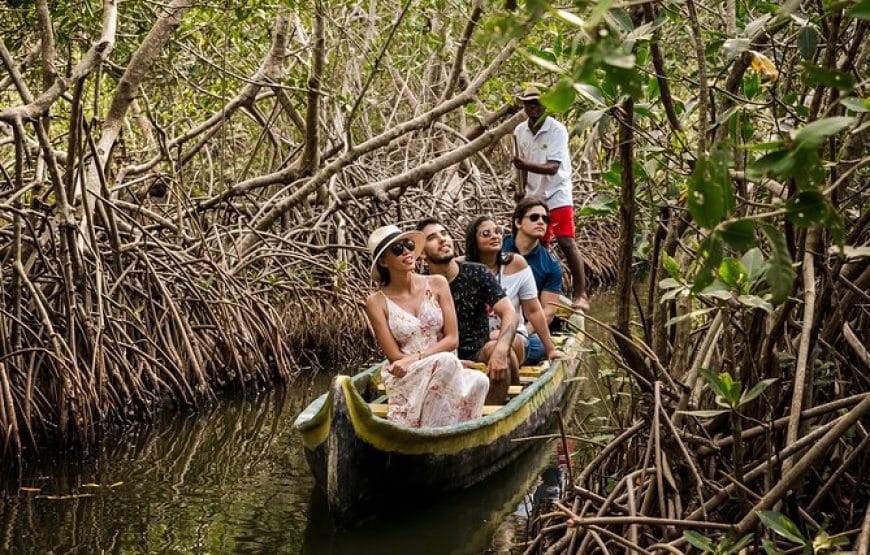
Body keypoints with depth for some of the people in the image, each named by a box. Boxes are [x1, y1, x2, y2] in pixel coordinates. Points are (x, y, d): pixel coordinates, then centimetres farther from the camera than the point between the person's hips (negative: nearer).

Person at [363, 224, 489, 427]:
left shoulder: (437, 285, 5)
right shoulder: (377, 302, -2)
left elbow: (452, 339, 1)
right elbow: (395, 357, -4)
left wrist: (414, 358, -14)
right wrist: (447, 363, -10)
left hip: (444, 372, 3)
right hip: (404, 380, -3)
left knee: (478, 381, -30)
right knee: (445, 362, -34)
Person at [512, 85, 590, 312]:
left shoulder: (557, 130, -15)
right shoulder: (520, 131, 3)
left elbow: (553, 167, -24)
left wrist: (526, 165, -38)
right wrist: (523, 191, 11)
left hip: (557, 194, -6)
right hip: (533, 196, 6)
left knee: (566, 242, -15)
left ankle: (581, 293, -14)